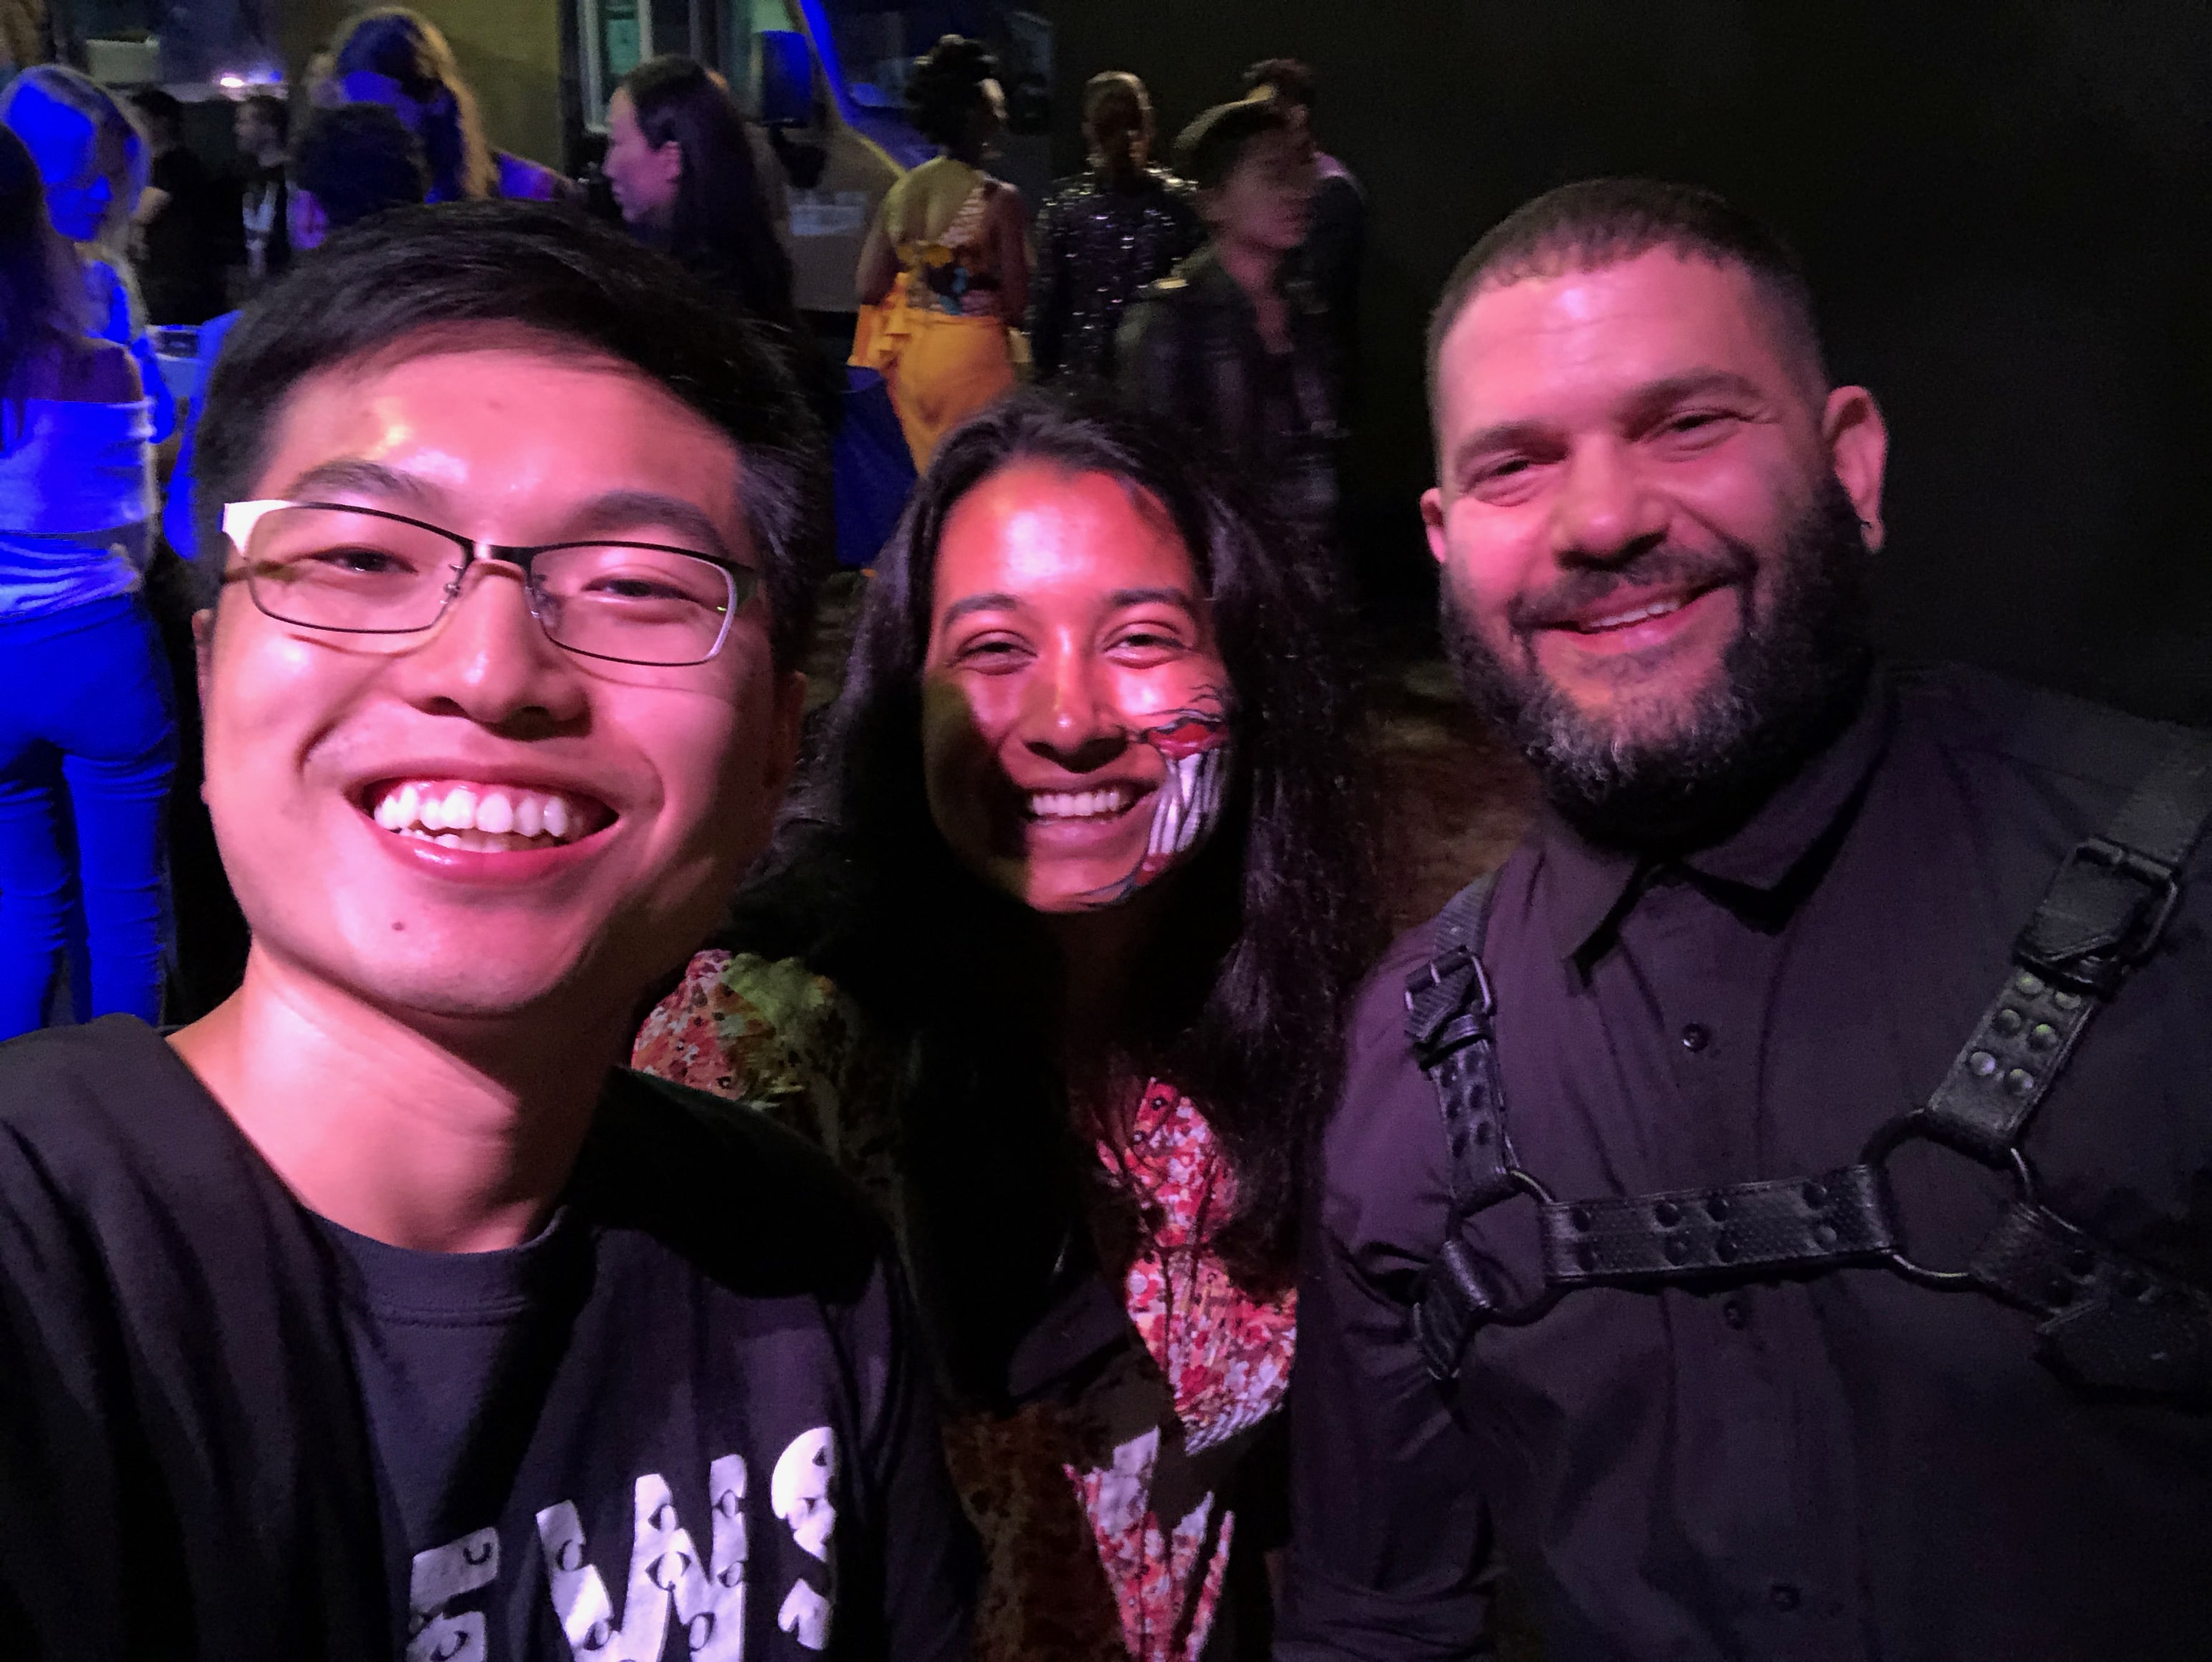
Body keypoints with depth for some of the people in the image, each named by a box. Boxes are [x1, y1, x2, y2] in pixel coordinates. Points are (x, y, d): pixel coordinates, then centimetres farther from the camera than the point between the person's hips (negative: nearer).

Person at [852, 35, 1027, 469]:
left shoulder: (899, 191, 1)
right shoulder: (999, 200, -15)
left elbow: (869, 288, 1)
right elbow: (1017, 305, -15)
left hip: (912, 358, 6)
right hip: (975, 357, -6)